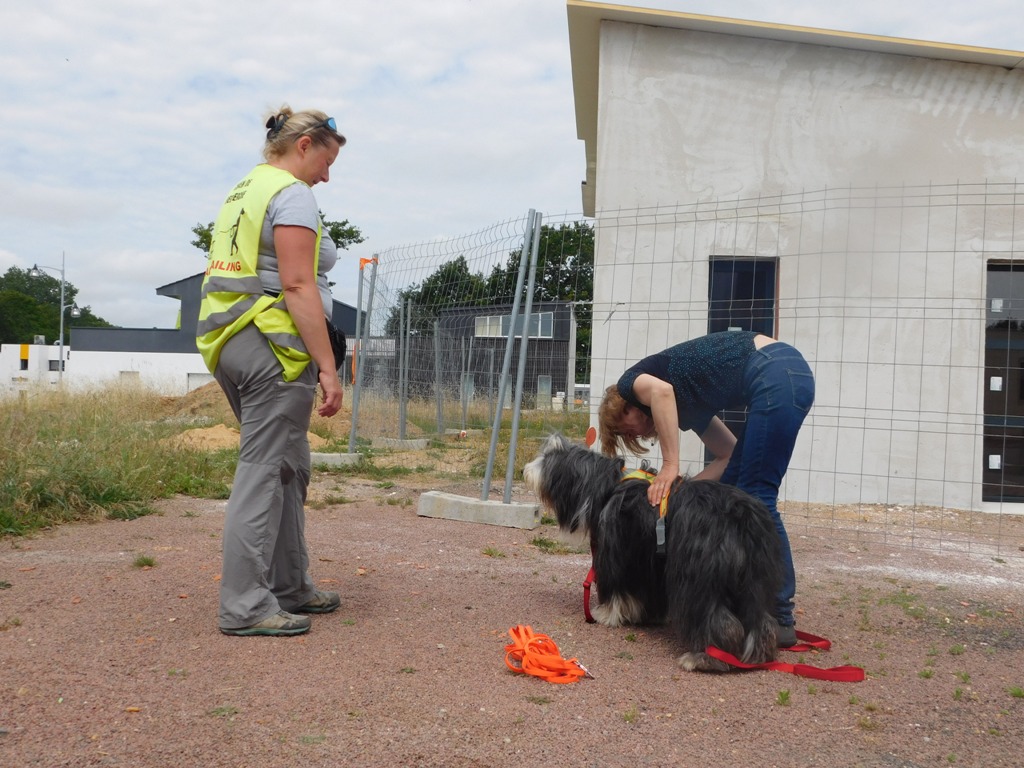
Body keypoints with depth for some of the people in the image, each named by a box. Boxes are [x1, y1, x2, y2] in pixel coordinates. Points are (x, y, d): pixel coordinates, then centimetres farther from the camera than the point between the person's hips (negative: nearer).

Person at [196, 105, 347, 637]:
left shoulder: (241, 192, 21)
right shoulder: (293, 194, -8)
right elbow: (298, 286, -18)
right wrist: (327, 367, -18)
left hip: (229, 341, 10)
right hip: (274, 345, -10)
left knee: (288, 468, 15)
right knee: (264, 472, -5)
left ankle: (289, 588, 23)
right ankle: (245, 606, 0)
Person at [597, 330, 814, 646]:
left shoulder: (632, 383, 7)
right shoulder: (682, 406, 26)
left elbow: (662, 391, -20)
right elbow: (730, 454, 19)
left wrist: (669, 467, -15)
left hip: (777, 375, -9)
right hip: (787, 378, 9)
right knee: (731, 490, 12)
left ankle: (780, 619, -2)